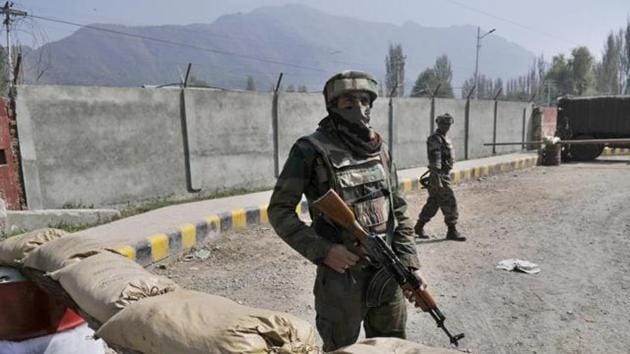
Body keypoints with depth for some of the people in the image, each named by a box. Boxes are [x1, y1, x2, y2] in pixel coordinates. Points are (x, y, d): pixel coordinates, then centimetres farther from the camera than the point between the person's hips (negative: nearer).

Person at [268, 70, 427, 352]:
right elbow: (279, 211, -9)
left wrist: (411, 265, 2)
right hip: (342, 278, -5)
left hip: (388, 274, 5)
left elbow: (398, 210, 9)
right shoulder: (311, 150, -12)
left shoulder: (378, 149, 5)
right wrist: (321, 250, -18)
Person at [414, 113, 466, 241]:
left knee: (432, 203, 13)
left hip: (444, 175, 10)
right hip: (439, 176, -10)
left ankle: (419, 227, 20)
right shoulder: (435, 139, -14)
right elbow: (435, 160, -22)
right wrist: (437, 180, -27)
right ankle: (452, 231, 3)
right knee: (449, 203, -6)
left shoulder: (443, 139, 17)